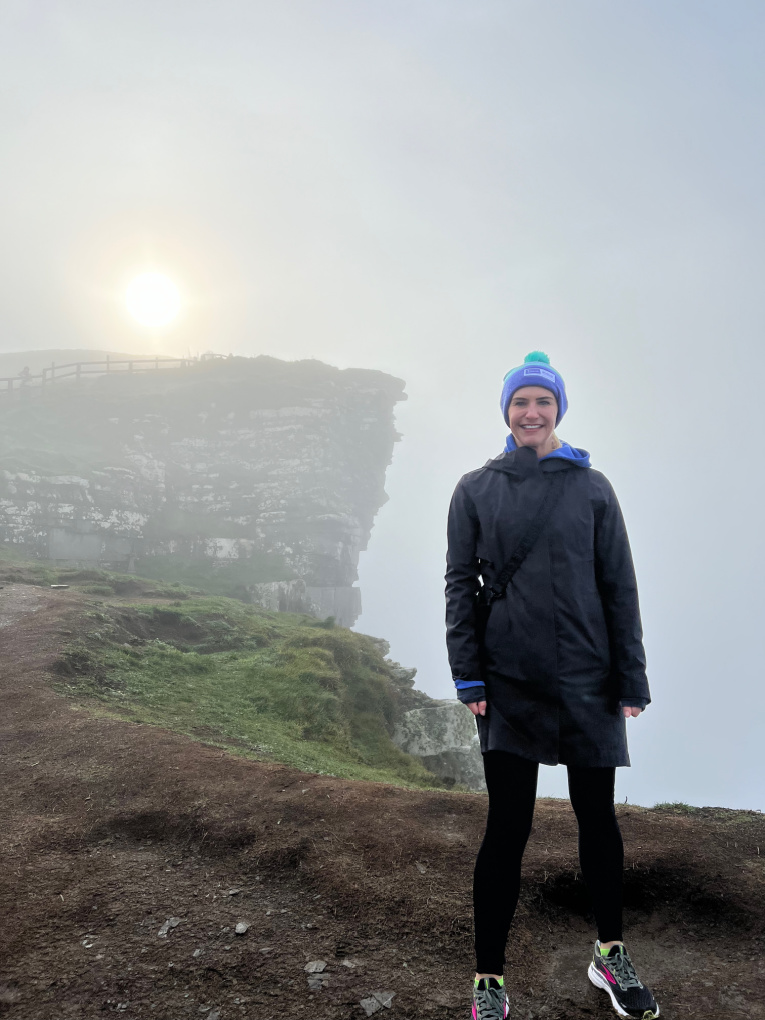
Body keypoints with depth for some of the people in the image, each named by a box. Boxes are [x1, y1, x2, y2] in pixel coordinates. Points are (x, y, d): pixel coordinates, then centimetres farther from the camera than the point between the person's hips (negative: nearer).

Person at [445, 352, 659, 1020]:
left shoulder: (591, 487, 4)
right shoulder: (476, 490, 3)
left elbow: (619, 586, 4)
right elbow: (461, 583, 3)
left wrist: (631, 679, 1)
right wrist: (468, 676, -4)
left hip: (587, 682, 1)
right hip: (509, 683, -1)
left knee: (598, 817, 12)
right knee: (508, 827, 1)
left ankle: (611, 955, 33)